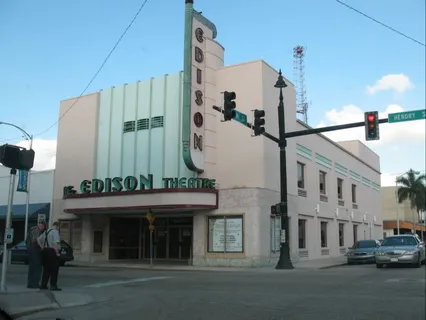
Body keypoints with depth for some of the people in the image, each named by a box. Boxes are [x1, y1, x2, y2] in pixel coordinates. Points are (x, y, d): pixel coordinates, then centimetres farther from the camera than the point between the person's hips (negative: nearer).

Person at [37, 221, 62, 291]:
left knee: (46, 269, 15)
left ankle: (43, 285, 16)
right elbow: (55, 243, -23)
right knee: (54, 270, -2)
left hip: (45, 251, 9)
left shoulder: (46, 231, 16)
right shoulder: (55, 232, -12)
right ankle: (53, 286, -2)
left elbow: (38, 239, 21)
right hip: (52, 252, -8)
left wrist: (42, 248, 15)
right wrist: (57, 252, -17)